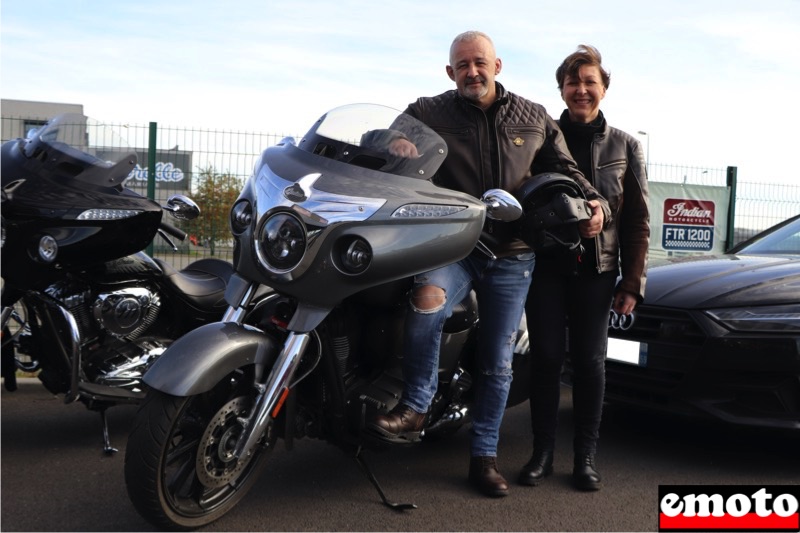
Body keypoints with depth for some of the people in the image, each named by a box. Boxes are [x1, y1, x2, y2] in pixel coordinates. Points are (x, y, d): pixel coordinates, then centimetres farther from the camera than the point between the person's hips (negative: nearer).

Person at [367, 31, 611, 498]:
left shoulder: (535, 119, 8)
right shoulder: (429, 113, 2)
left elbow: (565, 170, 12)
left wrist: (593, 201, -7)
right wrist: (396, 145, -29)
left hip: (511, 257, 3)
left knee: (498, 363, 7)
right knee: (428, 300, -36)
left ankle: (484, 456, 22)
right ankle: (416, 407, -19)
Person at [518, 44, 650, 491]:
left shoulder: (625, 147, 8)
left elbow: (638, 221, 7)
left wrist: (633, 282, 0)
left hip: (596, 270, 1)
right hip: (545, 266, 0)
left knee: (590, 362, 4)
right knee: (546, 358, 1)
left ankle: (586, 456, 16)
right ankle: (543, 451, 13)